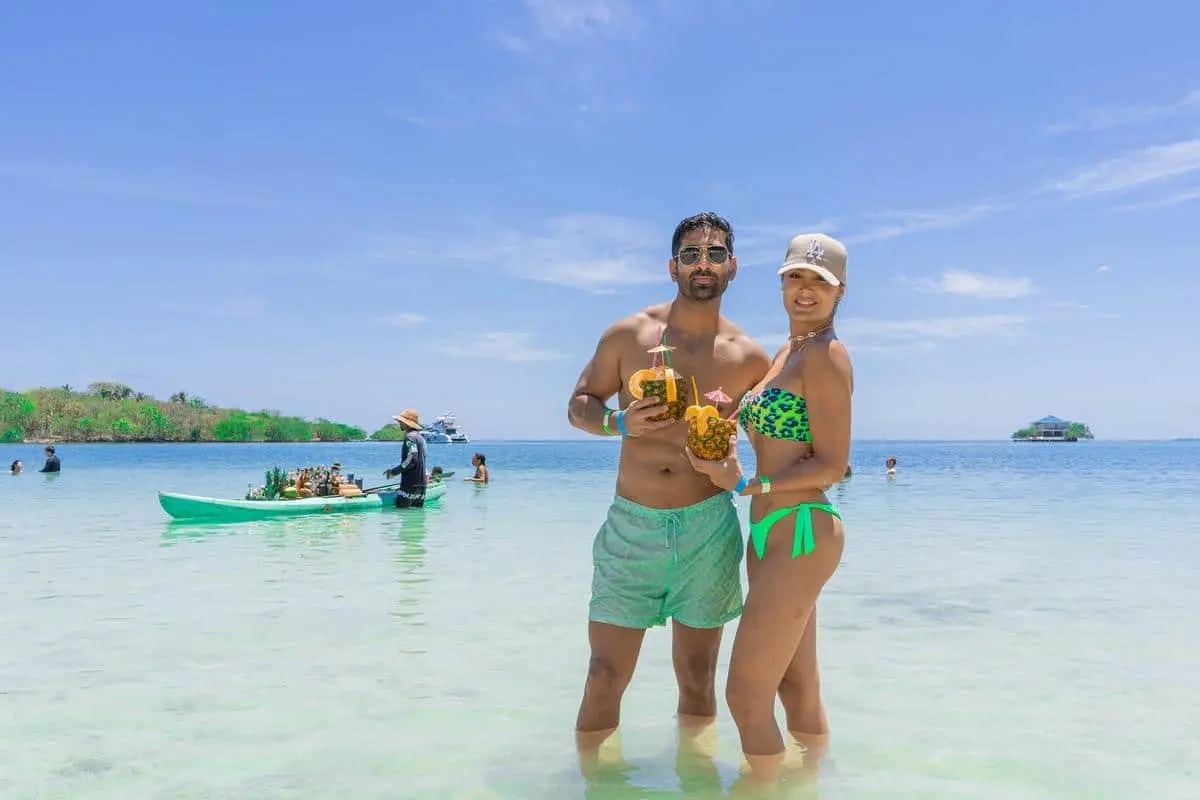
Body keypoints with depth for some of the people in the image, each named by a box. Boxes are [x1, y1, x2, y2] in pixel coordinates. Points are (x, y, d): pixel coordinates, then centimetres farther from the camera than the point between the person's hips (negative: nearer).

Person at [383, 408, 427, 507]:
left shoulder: (410, 437, -13)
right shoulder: (420, 437, 17)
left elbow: (411, 460, -21)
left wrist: (394, 471, -13)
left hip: (410, 484, -9)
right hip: (421, 483, 9)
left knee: (402, 509, -8)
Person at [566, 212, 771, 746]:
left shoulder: (750, 358, 3)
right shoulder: (628, 335, 0)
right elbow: (579, 405, 8)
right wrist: (618, 423, -12)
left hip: (707, 527, 1)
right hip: (631, 524, 0)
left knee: (697, 682, 12)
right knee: (604, 678, 1)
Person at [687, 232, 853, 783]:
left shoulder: (825, 354, -12)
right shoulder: (785, 353, 16)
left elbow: (832, 465, -15)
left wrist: (745, 485, -20)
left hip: (801, 535, -9)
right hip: (770, 533, 9)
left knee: (745, 697, -3)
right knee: (798, 690, 20)